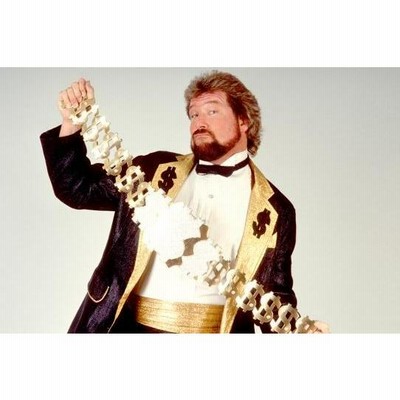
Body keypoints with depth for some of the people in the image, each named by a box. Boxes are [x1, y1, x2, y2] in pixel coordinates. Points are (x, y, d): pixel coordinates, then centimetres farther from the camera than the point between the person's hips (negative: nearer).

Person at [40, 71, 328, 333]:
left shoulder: (275, 210, 6)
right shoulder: (156, 171, 11)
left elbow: (274, 294, 10)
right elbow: (78, 189, 14)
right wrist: (72, 122, 0)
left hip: (217, 331, 0)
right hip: (130, 326, 1)